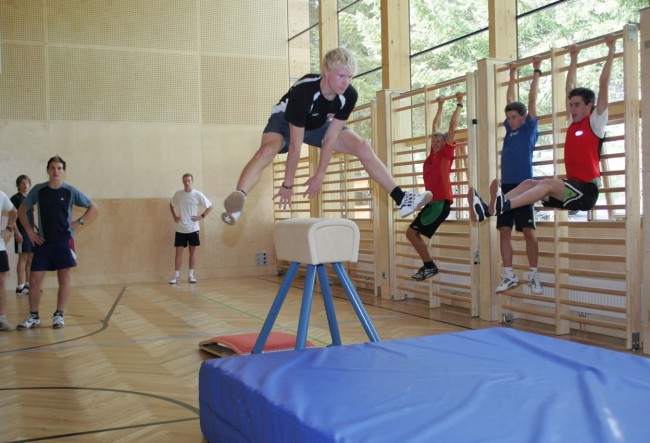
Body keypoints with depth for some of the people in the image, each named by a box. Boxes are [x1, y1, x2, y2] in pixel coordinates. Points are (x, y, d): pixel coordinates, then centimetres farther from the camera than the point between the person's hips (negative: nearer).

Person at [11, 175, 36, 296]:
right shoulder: (15, 198, -6)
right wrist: (17, 233, -18)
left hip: (31, 232, 7)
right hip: (22, 233, -7)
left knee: (30, 259, 9)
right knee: (23, 258, -7)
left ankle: (28, 284, 16)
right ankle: (20, 287, -3)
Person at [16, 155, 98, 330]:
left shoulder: (70, 191, -4)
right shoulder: (38, 190, -1)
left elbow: (93, 207, 4)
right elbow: (21, 210, 10)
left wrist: (79, 222, -6)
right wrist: (29, 231, 1)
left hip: (64, 240, -1)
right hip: (42, 241, 1)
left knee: (64, 279, 3)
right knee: (34, 280, 0)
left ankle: (59, 315, 14)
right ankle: (34, 317, 13)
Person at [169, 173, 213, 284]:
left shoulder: (198, 194, -6)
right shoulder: (178, 194, 1)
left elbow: (209, 207, 0)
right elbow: (171, 205, 19)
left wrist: (201, 216, -9)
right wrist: (174, 217, 7)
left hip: (193, 229, -1)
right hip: (180, 229, 1)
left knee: (192, 251, 5)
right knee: (179, 251, 0)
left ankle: (191, 275, 13)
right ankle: (176, 276, 5)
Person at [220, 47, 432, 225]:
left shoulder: (349, 95, -25)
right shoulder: (304, 91, -39)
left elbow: (330, 138, -18)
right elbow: (295, 146, -35)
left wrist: (319, 176, -14)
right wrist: (287, 185, -30)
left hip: (318, 124, 5)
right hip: (286, 120, -5)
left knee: (363, 147, -6)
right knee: (267, 150, -36)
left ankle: (402, 200, -1)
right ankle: (235, 205, -53)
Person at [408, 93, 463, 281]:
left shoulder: (446, 153, -5)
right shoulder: (433, 153, 13)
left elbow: (452, 126, -10)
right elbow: (436, 127, 24)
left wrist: (459, 104, -5)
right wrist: (440, 107, 31)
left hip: (441, 202, -8)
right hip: (432, 201, 8)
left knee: (412, 232, -10)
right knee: (412, 233, 7)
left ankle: (429, 266, -1)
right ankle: (428, 265, 13)